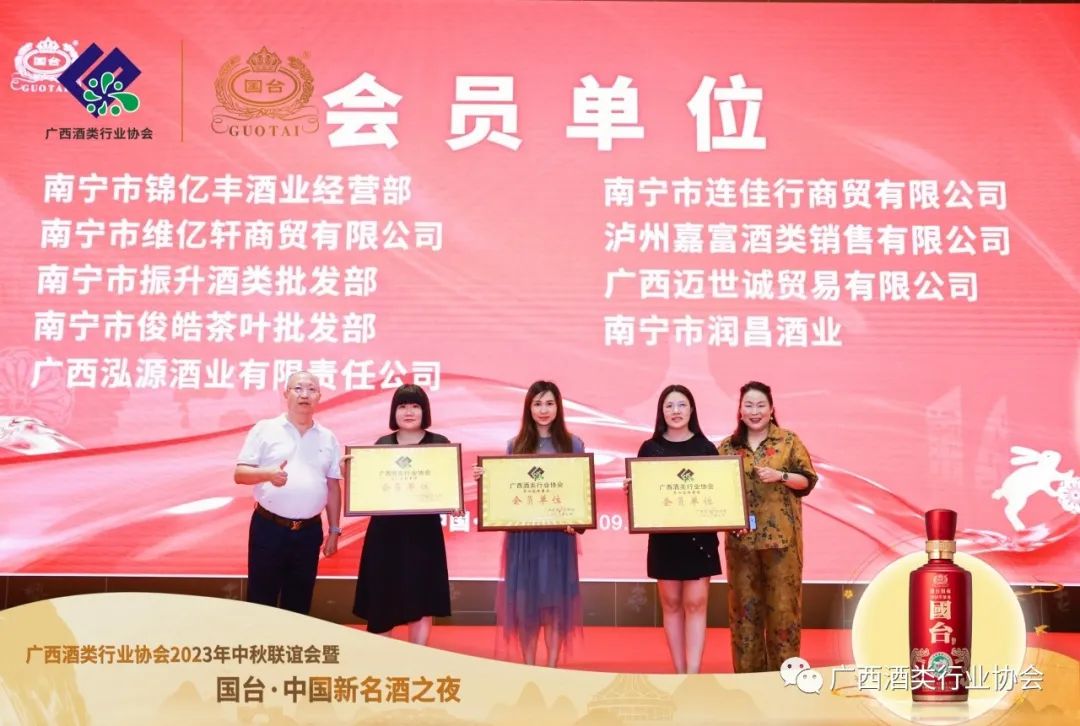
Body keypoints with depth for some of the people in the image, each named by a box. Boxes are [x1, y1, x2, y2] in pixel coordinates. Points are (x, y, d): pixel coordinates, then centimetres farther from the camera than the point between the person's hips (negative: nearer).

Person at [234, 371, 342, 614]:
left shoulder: (328, 438, 9)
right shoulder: (264, 429, 0)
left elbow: (333, 486, 12)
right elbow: (239, 474, -4)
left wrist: (334, 530, 9)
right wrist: (268, 474, -24)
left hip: (309, 531, 3)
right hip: (269, 527, -3)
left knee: (299, 604, 11)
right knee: (260, 599, 3)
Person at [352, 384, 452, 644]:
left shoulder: (440, 443, 2)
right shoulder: (382, 444, 8)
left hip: (423, 532, -2)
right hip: (385, 531, 2)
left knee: (421, 605, 0)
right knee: (381, 603, 7)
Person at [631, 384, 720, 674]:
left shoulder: (705, 447, 3)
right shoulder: (650, 448, 3)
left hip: (699, 534, -1)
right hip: (663, 535, 1)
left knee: (695, 603, -4)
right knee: (671, 604, 6)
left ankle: (693, 674, -5)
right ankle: (680, 672, 14)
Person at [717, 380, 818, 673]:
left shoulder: (789, 441, 2)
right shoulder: (727, 447, 8)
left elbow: (808, 480, 2)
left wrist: (780, 476, -15)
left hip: (781, 536, -2)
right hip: (741, 537, 2)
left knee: (782, 600, 0)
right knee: (744, 601, 7)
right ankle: (748, 669, 16)